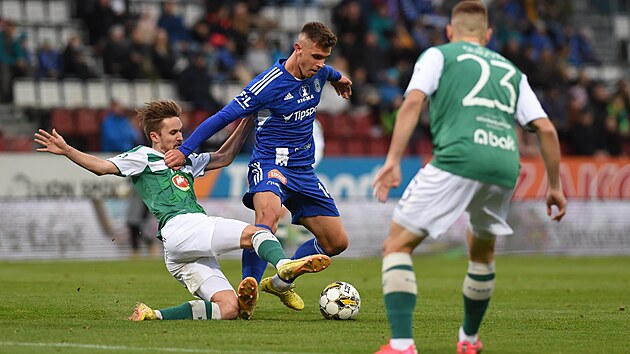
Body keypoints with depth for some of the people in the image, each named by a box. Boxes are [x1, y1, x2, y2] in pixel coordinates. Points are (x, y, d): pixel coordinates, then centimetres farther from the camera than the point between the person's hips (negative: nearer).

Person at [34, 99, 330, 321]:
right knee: (254, 232, -23)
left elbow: (223, 157, 41)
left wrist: (247, 122, 35)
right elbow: (102, 167, 2)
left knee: (229, 308, -11)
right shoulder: (143, 157, 12)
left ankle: (153, 315, -15)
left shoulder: (186, 161, 32)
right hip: (179, 228, -8)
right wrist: (66, 151, -12)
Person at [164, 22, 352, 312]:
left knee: (336, 242, 7)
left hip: (303, 170, 8)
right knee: (269, 213, -40)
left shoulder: (317, 72, 2)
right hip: (270, 163, -7)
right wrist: (184, 150, -16)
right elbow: (223, 117, -15)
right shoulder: (269, 84, -20)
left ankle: (280, 284, 28)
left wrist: (337, 77, 52)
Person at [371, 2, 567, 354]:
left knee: (398, 245, 1)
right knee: (483, 249, 31)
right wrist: (555, 187, 27)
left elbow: (413, 102, -1)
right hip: (505, 167, 5)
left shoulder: (438, 55, 17)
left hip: (457, 161, -5)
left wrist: (393, 161, -7)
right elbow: (546, 129, 20)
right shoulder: (512, 71, 28)